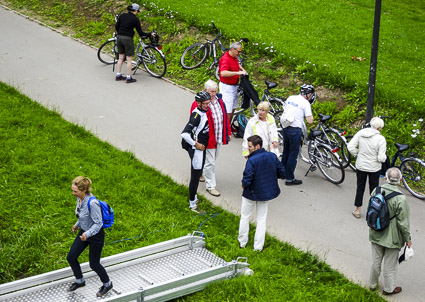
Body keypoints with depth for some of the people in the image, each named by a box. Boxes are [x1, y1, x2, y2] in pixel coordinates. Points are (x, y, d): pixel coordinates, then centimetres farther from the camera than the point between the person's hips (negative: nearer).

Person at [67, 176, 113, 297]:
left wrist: (87, 234, -37)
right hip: (84, 231, 8)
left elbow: (98, 223, -26)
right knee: (71, 257, 10)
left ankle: (107, 284, 35)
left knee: (94, 264, 8)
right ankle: (80, 281, 34)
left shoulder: (92, 203, -33)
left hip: (96, 235, -8)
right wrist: (77, 224, 20)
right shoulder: (80, 198, -8)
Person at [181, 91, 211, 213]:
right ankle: (192, 204, 12)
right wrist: (196, 144, -22)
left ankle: (194, 198, 37)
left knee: (198, 174, 21)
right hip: (196, 150, -9)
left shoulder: (204, 112, 4)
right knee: (195, 176, 1)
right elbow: (184, 134, -32)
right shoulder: (196, 115, -25)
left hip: (202, 148, 9)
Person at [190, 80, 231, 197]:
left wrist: (228, 133, 16)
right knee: (210, 162, 0)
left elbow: (225, 118, 14)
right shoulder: (198, 104, -18)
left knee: (212, 159, 22)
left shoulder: (219, 101, 4)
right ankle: (210, 186, 11)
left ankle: (201, 172, 47)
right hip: (208, 138, -7)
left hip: (219, 138, 7)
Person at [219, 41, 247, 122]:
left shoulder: (234, 57, 7)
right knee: (228, 111, -10)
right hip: (227, 87, -10)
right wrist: (237, 73, -41)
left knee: (233, 108, 17)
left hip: (234, 86, 10)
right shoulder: (225, 59, -24)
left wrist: (242, 69, 13)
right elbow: (223, 73, -40)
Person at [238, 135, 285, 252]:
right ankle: (258, 246, 19)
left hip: (252, 193, -5)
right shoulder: (272, 156, -8)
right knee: (261, 219, 16)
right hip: (267, 192, 5)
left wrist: (244, 185, -6)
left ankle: (242, 242, 28)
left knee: (245, 217, 17)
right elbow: (282, 172, 0)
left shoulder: (252, 160, -26)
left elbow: (247, 180, -28)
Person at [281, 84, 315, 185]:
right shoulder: (305, 103, -12)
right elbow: (310, 120, -14)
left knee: (286, 152, 23)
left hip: (285, 128, 7)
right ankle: (289, 179, 9)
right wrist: (310, 106, -4)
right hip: (295, 130, -7)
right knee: (293, 155, 3)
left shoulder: (290, 98, 8)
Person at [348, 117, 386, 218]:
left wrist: (358, 154, 5)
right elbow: (381, 158, -21)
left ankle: (357, 210, 26)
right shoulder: (381, 139, -20)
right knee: (374, 189, 15)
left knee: (360, 188, 18)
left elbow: (350, 147, -11)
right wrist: (384, 157, 2)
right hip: (374, 168, -3)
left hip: (361, 166, 3)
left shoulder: (360, 133, -10)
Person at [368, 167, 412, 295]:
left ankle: (373, 284, 38)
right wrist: (408, 238, -4)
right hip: (392, 237, -4)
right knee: (390, 264, 13)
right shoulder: (400, 198, -25)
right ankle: (389, 288, 29)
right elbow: (403, 222, -18)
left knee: (376, 261, 22)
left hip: (376, 235, 5)